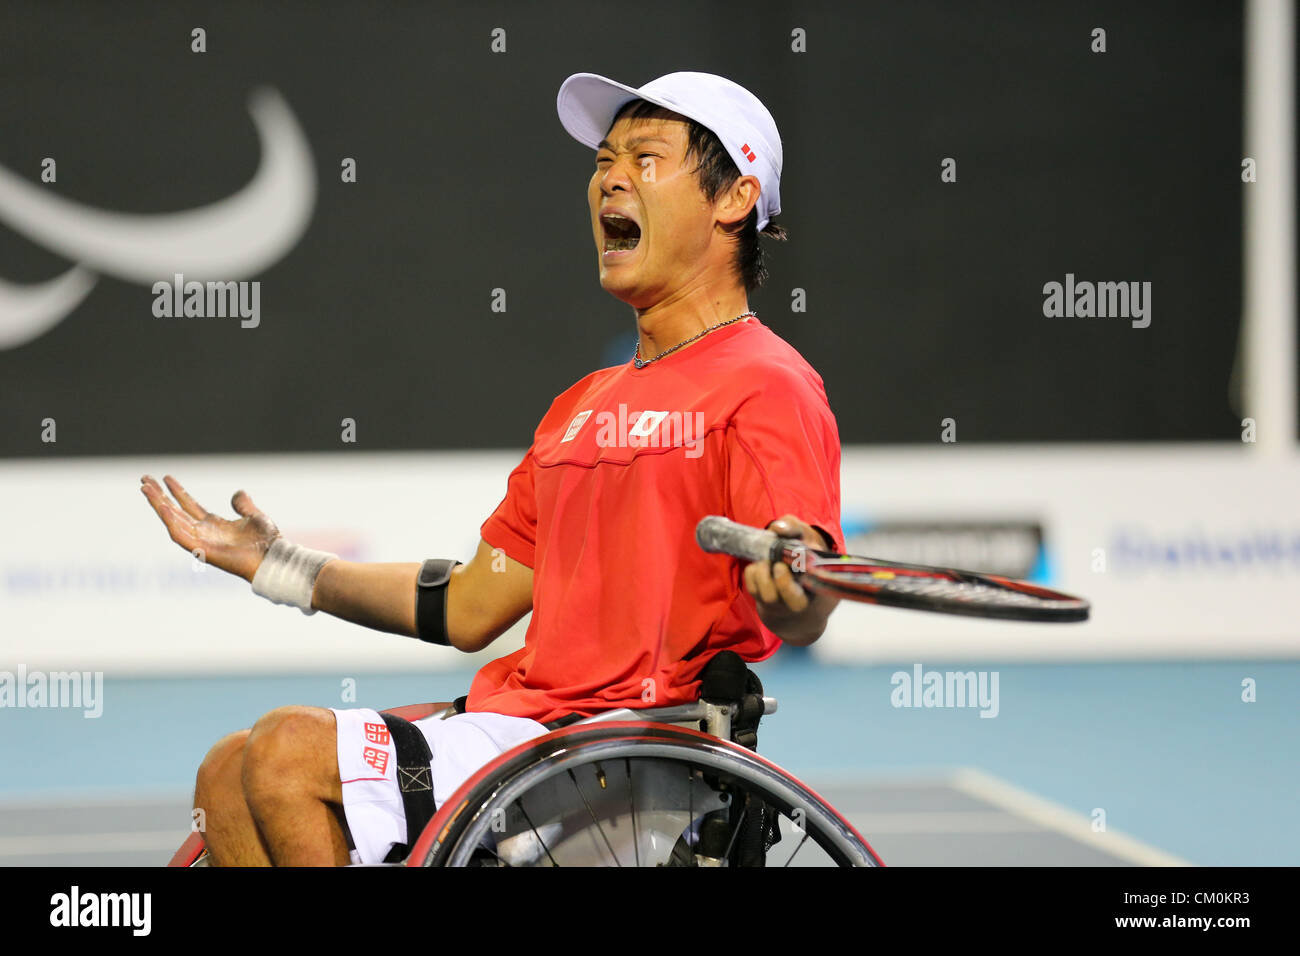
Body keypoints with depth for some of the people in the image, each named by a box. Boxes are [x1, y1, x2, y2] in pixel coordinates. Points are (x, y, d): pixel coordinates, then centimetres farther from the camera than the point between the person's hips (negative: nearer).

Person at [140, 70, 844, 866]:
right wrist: (276, 564, 27)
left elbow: (800, 621, -20)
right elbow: (468, 607, 27)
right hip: (515, 718, 10)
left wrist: (792, 581, -44)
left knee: (290, 751, -20)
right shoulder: (583, 407, 24)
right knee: (231, 775, 1)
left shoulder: (765, 389, -6)